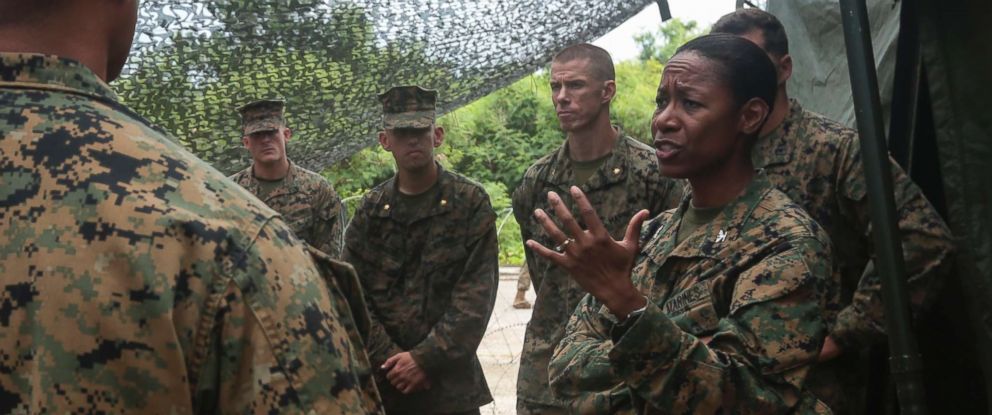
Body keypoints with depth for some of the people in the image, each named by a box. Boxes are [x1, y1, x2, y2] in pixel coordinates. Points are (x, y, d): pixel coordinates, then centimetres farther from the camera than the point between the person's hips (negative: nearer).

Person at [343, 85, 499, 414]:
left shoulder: (472, 203, -4)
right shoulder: (370, 209, 4)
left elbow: (477, 296, -9)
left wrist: (426, 359, -14)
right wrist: (389, 359, -9)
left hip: (450, 379, -2)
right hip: (381, 380, 2)